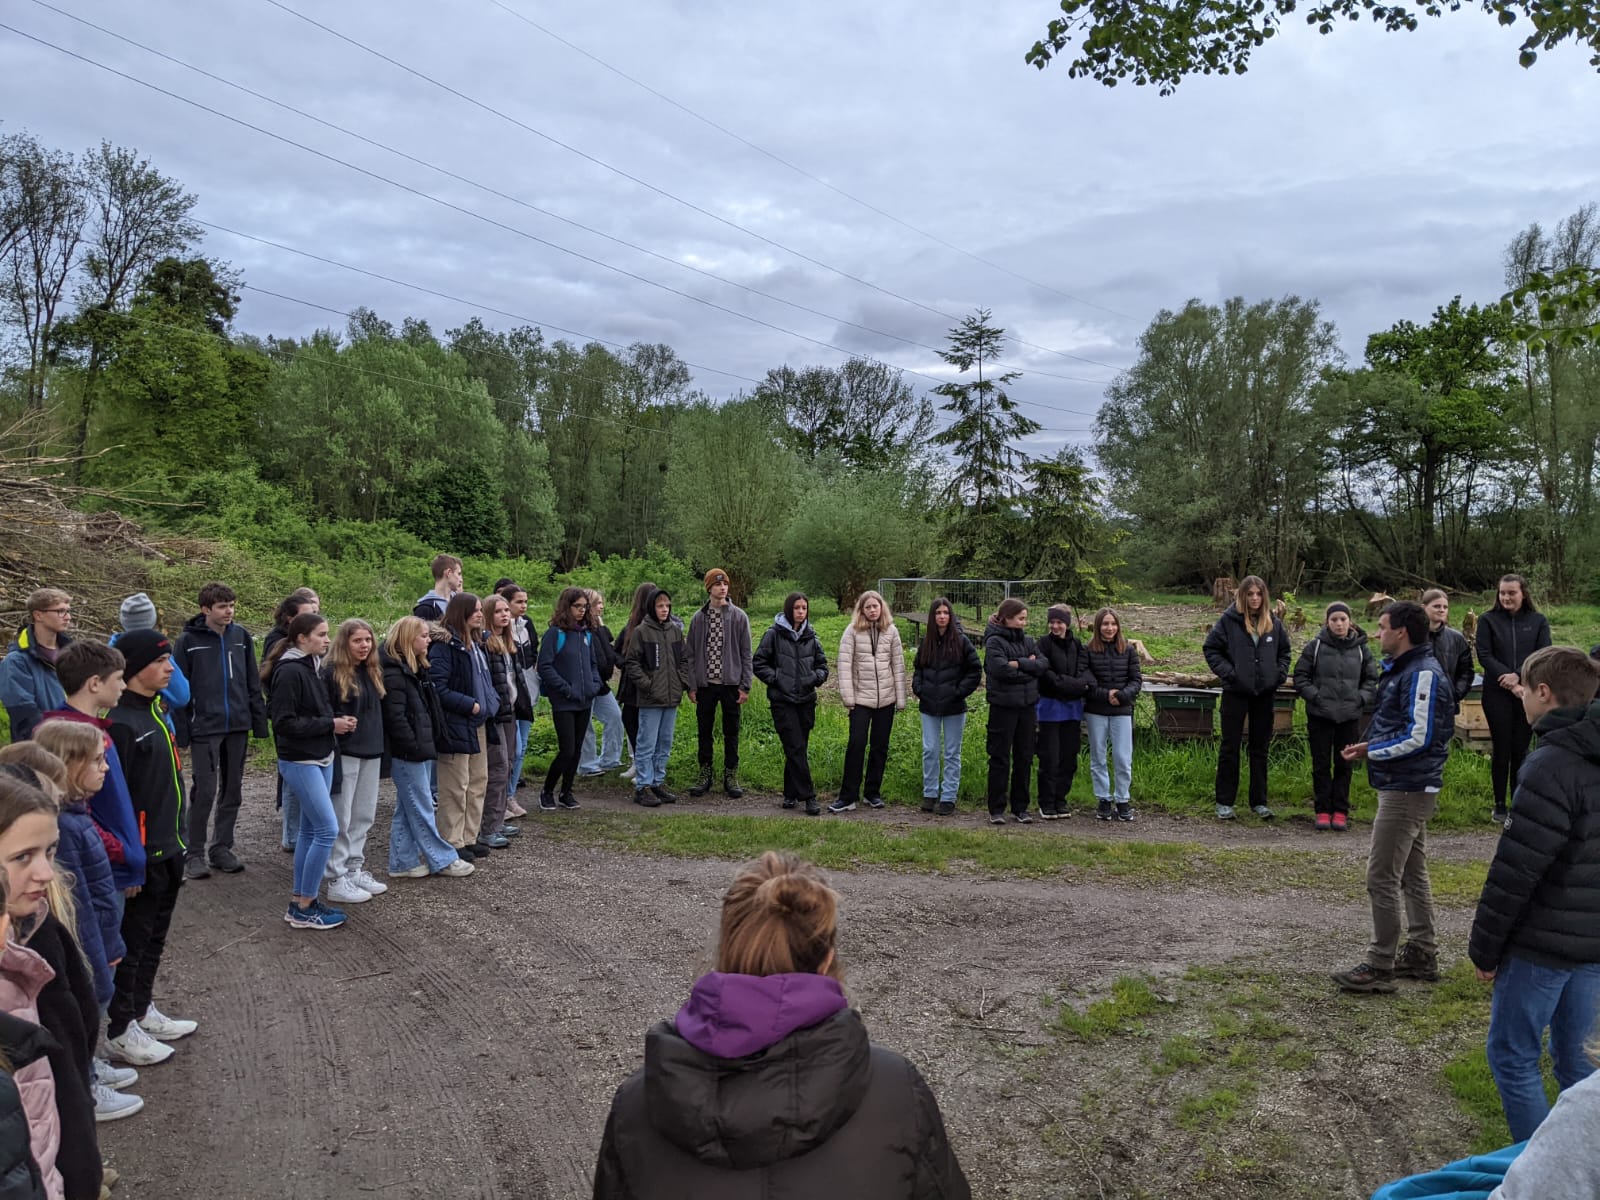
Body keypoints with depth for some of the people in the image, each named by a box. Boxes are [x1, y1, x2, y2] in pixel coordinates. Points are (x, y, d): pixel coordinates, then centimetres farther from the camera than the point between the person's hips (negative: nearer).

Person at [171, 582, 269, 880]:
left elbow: (253, 684, 10)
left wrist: (259, 723, 6)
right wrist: (181, 732, -8)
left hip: (237, 727, 4)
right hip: (204, 729, -4)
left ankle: (222, 848, 22)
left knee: (232, 791, 10)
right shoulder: (188, 641, -4)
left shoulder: (241, 636, 6)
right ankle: (194, 853, 10)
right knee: (204, 792, -3)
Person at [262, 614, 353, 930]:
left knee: (310, 830, 13)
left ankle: (300, 901, 22)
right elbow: (284, 722, -21)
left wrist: (337, 721, 0)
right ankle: (304, 910, 2)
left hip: (320, 758, 9)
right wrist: (330, 724, -17)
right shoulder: (289, 671, -17)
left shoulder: (308, 667, 10)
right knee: (328, 830, -8)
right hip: (300, 762, -9)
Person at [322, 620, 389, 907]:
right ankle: (336, 880, 5)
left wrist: (381, 748, 14)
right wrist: (332, 751, -18)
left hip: (371, 753, 7)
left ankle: (354, 870, 23)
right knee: (341, 819, -2)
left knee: (364, 816, 12)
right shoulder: (332, 674, -10)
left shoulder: (374, 672, 11)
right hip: (345, 753, -7)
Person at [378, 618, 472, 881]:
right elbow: (395, 717, -21)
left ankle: (403, 862, 19)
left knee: (407, 808, 13)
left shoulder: (414, 668, 14)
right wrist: (416, 747, -18)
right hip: (407, 753, -10)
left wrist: (427, 746, 15)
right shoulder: (394, 674, -16)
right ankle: (443, 860, 7)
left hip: (417, 750, 10)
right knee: (422, 808, 0)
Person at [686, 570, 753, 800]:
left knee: (731, 732, 6)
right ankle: (705, 775, 19)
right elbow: (691, 654, 6)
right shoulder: (698, 618, 3)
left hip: (731, 684, -1)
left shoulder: (738, 616, 0)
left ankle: (731, 776, 16)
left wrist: (745, 685, -5)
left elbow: (746, 653, 0)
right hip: (705, 685, 1)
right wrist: (691, 685, 0)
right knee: (704, 732, 8)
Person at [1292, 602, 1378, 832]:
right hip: (1320, 715, -1)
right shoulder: (1315, 646, -2)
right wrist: (1314, 696, -11)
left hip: (1350, 716, 2)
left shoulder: (1361, 648, 3)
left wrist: (1362, 698, -4)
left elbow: (1371, 679, 12)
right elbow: (1300, 676, 1)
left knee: (1344, 765, 8)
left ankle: (1340, 811, 17)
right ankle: (1323, 810, 14)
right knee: (1321, 764, 5)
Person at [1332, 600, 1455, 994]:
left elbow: (1420, 737, -25)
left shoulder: (1423, 674, -20)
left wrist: (1371, 751, -14)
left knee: (1381, 877, -6)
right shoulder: (1405, 669, 13)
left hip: (1407, 791, -11)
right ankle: (1422, 955, 30)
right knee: (1412, 874, 18)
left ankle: (1380, 966, 2)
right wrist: (1371, 746, 5)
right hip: (1406, 787, 11)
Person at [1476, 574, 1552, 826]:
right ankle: (1500, 805, 11)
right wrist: (1506, 678, -17)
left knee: (1521, 748, 4)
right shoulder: (1488, 620, 2)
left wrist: (1519, 676, -16)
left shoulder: (1538, 621, 5)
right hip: (1497, 693, -1)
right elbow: (1484, 655, -4)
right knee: (1501, 748, 2)